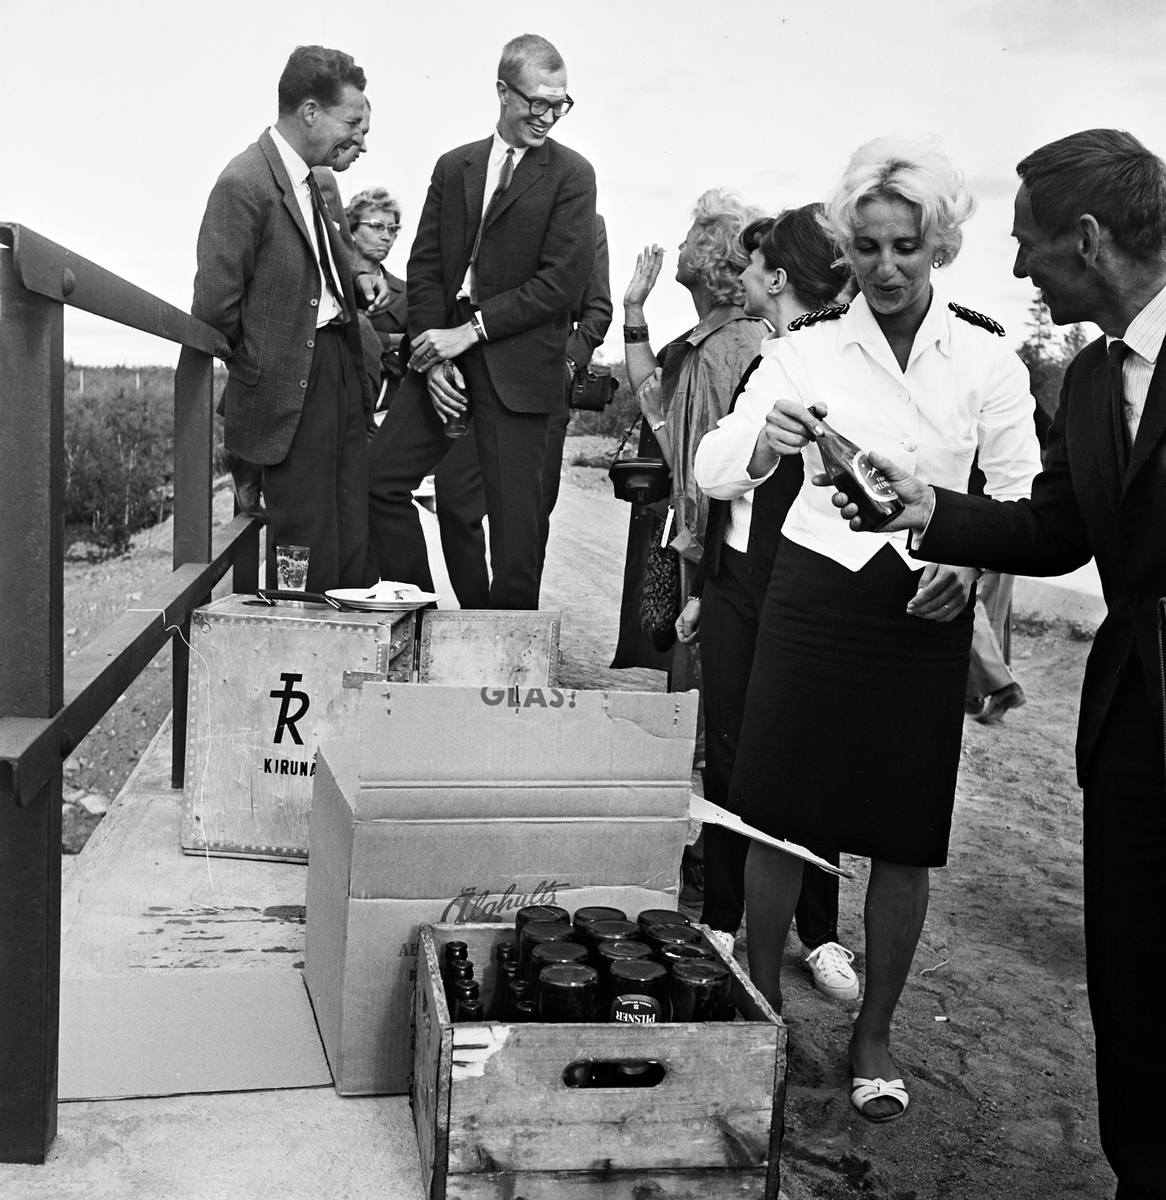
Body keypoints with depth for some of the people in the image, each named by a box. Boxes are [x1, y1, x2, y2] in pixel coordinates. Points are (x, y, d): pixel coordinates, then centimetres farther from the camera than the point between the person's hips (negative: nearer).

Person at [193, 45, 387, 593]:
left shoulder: (317, 181, 13)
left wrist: (354, 281, 8)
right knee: (309, 556, -1)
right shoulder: (244, 184, -14)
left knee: (355, 544, 10)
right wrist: (257, 372, -5)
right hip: (291, 390, -8)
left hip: (341, 367, 8)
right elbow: (214, 307, -17)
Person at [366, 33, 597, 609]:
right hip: (445, 352, 5)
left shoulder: (571, 174, 0)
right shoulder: (453, 166, 13)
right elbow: (424, 264, 9)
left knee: (513, 511, -1)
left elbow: (561, 281, -10)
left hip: (517, 364, -4)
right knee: (380, 479, 2)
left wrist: (470, 330, -14)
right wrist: (431, 355, -6)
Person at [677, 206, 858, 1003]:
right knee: (728, 755, 9)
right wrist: (703, 588, 18)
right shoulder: (763, 364, 14)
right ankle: (720, 924, 21)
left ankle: (820, 935, 19)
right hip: (736, 581, 7)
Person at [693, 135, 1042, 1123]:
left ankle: (875, 1033, 26)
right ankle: (762, 1004, 24)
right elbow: (714, 470, -10)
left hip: (925, 609, 1)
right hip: (815, 590, 0)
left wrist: (973, 554, -17)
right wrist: (763, 442, -32)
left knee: (905, 835, 8)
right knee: (780, 814, 3)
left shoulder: (986, 357, 0)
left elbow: (1023, 496, 3)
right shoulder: (807, 348, -1)